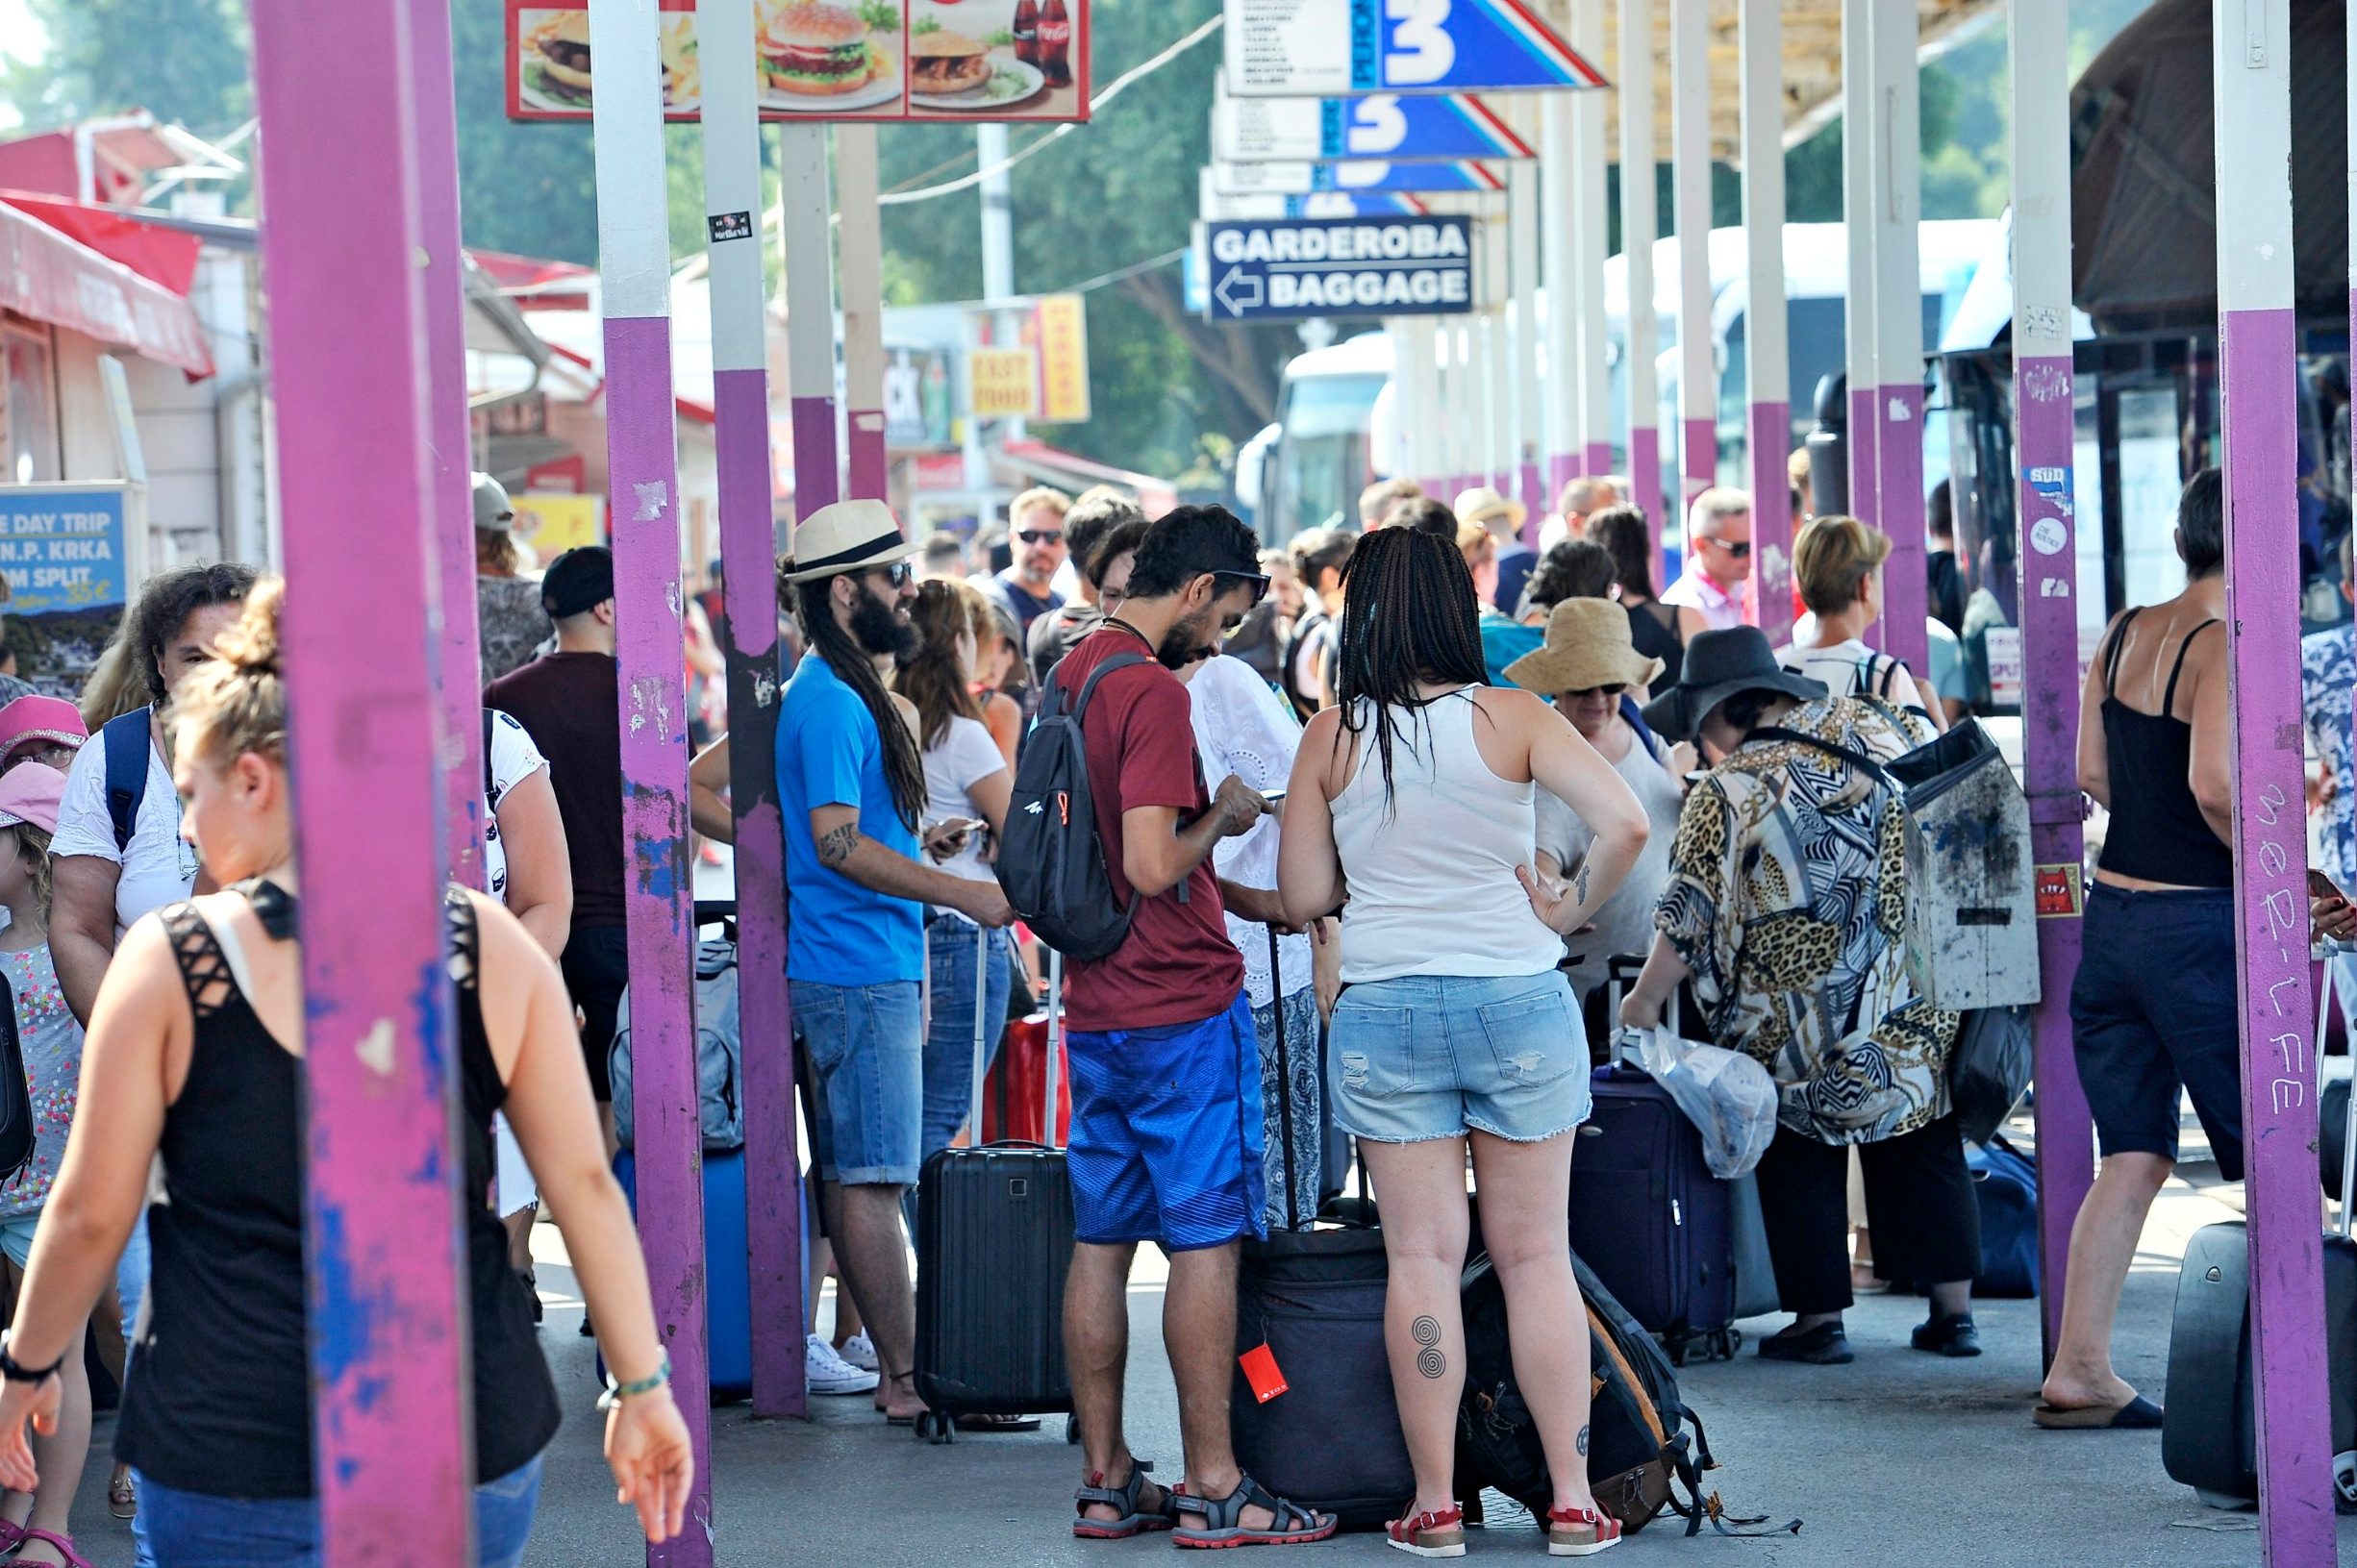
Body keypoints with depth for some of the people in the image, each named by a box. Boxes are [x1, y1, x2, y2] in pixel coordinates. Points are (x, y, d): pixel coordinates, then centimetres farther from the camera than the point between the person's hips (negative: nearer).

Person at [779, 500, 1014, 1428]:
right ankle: (906, 1379, -9)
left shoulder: (843, 694, 18)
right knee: (870, 1177, -9)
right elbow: (839, 844, -22)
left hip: (873, 968, 11)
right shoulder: (831, 704, -15)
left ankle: (894, 1364, 15)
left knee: (854, 1174, 11)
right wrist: (964, 895, -22)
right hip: (857, 974, -11)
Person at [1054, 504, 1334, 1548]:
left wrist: (1255, 901, 18)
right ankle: (1212, 1489, -1)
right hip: (1182, 1008, -9)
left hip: (1095, 1011, 9)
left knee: (1101, 1243, 9)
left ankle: (1107, 1481, 14)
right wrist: (1225, 816, -6)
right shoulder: (1152, 693, -17)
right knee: (1206, 1241, -3)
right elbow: (1153, 867, -24)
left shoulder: (1071, 676, 12)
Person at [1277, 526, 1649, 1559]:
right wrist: (1572, 910, -1)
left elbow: (1302, 899, 0)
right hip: (1517, 1002, 0)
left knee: (1420, 1258, 5)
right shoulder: (1511, 719, -5)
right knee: (1535, 1257, 7)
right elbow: (1625, 824, -17)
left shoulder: (1332, 737, -2)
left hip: (1384, 1012, 0)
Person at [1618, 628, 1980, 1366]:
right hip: (1919, 1013, 5)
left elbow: (1691, 917, -9)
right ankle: (1954, 1311, 14)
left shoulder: (1725, 795, -11)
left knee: (1802, 1164, 9)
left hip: (1800, 1021, -5)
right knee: (1927, 1149, 13)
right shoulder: (1877, 729, 4)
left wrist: (1645, 999, 4)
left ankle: (1819, 1318, 10)